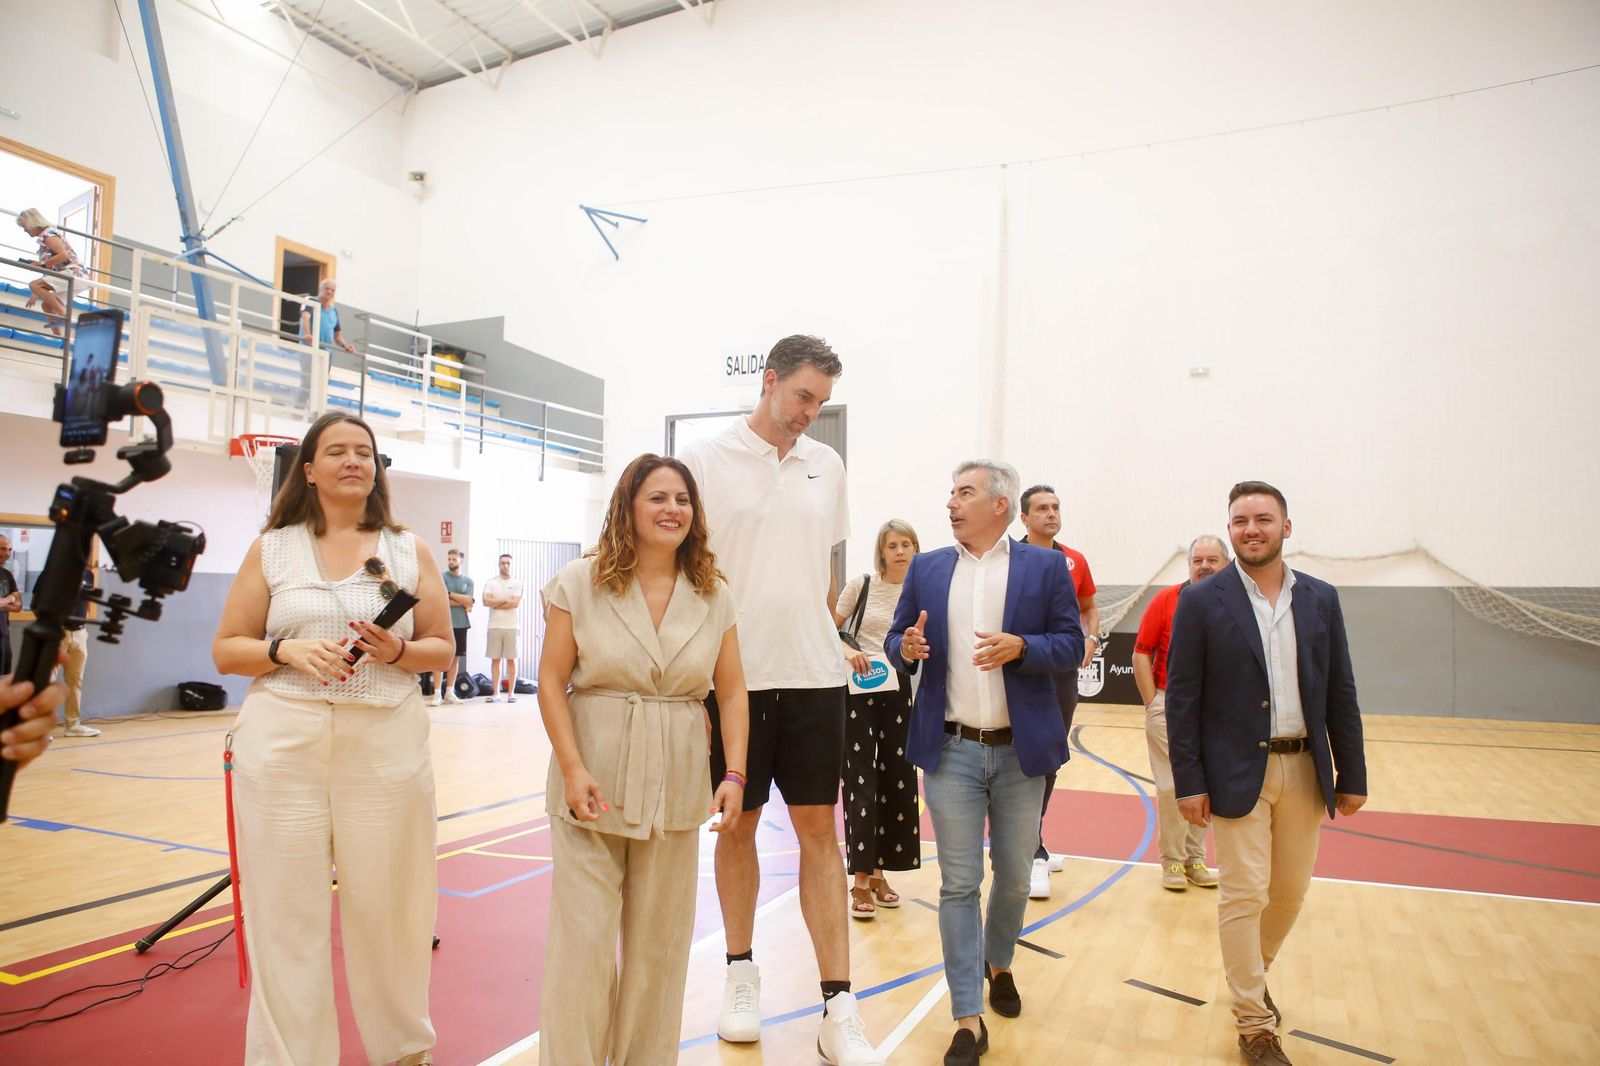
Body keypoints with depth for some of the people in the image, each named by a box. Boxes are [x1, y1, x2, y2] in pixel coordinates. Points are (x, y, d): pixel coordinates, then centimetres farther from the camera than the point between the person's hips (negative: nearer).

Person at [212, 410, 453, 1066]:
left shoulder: (410, 552, 8)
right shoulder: (271, 549, 9)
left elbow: (444, 650, 8)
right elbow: (226, 650, 8)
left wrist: (398, 651, -12)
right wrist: (287, 650, -11)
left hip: (387, 745, 0)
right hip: (283, 746, 0)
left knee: (386, 904, 6)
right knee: (287, 912, 2)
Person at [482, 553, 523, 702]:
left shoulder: (517, 583, 4)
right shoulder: (491, 582, 7)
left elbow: (515, 603, -10)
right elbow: (486, 601, -7)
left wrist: (496, 604, -5)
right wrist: (506, 601, -8)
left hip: (511, 627, -1)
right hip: (494, 626, 1)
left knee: (511, 660, 1)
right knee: (495, 659, 3)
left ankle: (511, 692, 5)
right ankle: (495, 692, 8)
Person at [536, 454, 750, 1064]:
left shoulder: (713, 596, 4)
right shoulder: (580, 582, -4)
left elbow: (732, 692, 4)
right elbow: (552, 682, -5)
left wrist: (734, 773, -5)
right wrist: (573, 769, -14)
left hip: (676, 788, 3)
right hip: (594, 786, -2)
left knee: (659, 942, 13)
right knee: (583, 939, 1)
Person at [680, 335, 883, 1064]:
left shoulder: (826, 466, 8)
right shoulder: (707, 459, -4)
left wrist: (831, 641, 12)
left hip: (813, 676, 3)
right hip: (734, 675, -2)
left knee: (819, 829, 4)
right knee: (738, 824, 12)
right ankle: (741, 972, 31)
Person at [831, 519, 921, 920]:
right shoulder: (861, 586, -3)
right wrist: (847, 651, -15)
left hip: (898, 691, 3)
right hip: (858, 691, -3)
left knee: (897, 781, 8)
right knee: (861, 783, -2)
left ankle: (878, 873, 23)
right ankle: (861, 881, 7)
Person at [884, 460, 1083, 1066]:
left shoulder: (1045, 566, 0)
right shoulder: (927, 569, 7)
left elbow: (1070, 646, -2)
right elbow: (896, 640, 9)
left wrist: (1020, 647, -20)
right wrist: (907, 648, -14)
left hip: (1021, 749, 0)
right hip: (951, 750, 1)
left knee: (1014, 876, 15)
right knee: (958, 885, 2)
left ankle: (998, 964, 44)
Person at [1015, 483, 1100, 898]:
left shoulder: (1075, 561, 9)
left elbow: (1088, 607, 21)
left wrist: (1091, 637, 2)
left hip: (1064, 672, 5)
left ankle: (1033, 842, 28)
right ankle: (1032, 855, -1)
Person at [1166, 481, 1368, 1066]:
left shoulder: (1320, 599, 4)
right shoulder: (1202, 601, -7)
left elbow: (1340, 693, 7)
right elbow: (1181, 699, -8)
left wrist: (1352, 776, 5)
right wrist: (1188, 782, -11)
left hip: (1304, 769, 4)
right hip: (1237, 772, -4)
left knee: (1290, 891, 16)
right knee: (1244, 896, 0)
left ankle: (1254, 971, 42)